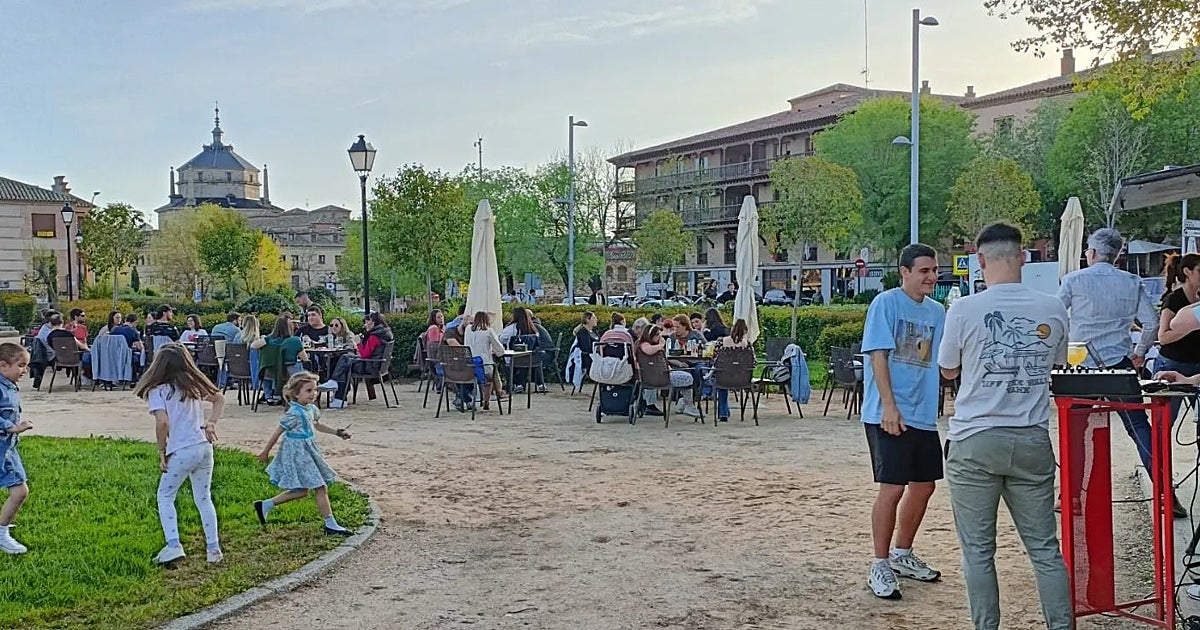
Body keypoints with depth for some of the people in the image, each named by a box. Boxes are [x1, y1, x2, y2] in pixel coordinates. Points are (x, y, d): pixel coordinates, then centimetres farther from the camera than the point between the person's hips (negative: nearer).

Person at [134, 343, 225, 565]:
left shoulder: (158, 391, -5)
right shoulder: (194, 385, 12)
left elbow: (162, 422, -17)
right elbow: (220, 399, 21)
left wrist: (162, 451, -6)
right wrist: (211, 422, 12)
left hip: (182, 451, -5)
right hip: (205, 447, 5)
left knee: (165, 497, 12)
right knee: (204, 499, 16)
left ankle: (173, 545, -1)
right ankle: (214, 548, 15)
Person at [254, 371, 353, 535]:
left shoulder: (311, 409, 5)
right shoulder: (294, 413, -21)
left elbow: (317, 425, 24)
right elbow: (278, 432, -14)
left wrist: (338, 432, 19)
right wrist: (266, 452, -6)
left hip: (307, 453, 10)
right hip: (298, 454, -10)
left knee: (301, 491, 15)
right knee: (321, 488, -5)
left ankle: (265, 505, 24)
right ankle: (330, 525, 2)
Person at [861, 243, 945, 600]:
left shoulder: (936, 312, 12)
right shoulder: (886, 303, -8)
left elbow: (945, 365, 15)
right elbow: (878, 356, -14)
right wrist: (889, 406, -19)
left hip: (924, 415, 8)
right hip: (888, 415, -7)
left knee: (924, 485, 14)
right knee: (893, 488, -8)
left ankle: (902, 555, 32)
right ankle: (880, 568, 4)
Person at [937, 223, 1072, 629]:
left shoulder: (964, 310, -9)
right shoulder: (1053, 310, -1)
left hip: (974, 442, -3)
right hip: (1032, 442, 3)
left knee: (978, 551, 7)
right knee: (1045, 548, 11)